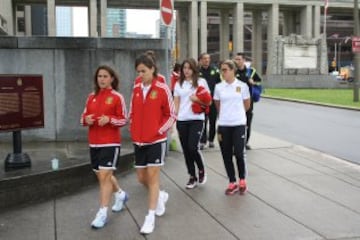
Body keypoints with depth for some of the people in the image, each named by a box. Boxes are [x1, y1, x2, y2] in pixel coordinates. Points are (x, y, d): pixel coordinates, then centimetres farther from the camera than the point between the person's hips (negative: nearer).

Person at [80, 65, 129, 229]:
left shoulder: (117, 97, -6)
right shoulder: (91, 97, 8)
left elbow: (123, 120, -5)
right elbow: (84, 116, 14)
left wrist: (109, 119, -22)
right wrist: (86, 119, -9)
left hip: (111, 142, -6)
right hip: (94, 142, 6)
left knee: (104, 176, -10)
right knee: (102, 175, 16)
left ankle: (102, 213, -2)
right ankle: (120, 195, 42)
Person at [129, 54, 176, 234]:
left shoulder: (162, 89, -10)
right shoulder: (136, 89, 5)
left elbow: (171, 115, -5)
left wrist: (159, 131, -13)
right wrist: (134, 131, 3)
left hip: (156, 140, -5)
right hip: (139, 141, 5)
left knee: (152, 176, -3)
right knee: (141, 177, 11)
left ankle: (150, 218, 5)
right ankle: (160, 196, 39)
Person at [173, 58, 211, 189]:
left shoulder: (201, 82, 2)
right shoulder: (178, 84, 10)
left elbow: (208, 101, 3)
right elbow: (176, 103, 10)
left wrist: (197, 99, -14)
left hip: (196, 120, -3)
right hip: (182, 120, 3)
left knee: (193, 148, -14)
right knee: (186, 150, 5)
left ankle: (201, 170, 14)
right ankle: (192, 177, 20)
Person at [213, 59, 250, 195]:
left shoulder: (242, 86, -1)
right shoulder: (218, 87, 3)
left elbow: (247, 105, 10)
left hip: (239, 124, -2)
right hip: (223, 125, 2)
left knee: (239, 153, -5)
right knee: (226, 155, 5)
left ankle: (242, 180, 18)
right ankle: (232, 183, 19)